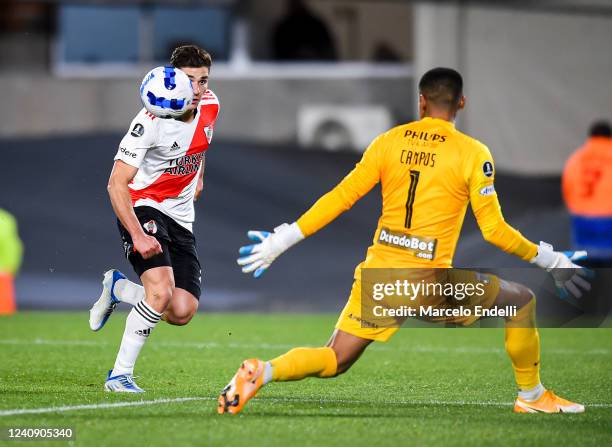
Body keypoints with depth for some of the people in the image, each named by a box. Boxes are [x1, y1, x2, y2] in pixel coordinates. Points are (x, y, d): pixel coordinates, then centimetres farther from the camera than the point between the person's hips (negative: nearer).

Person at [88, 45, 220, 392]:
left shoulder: (210, 106, -1)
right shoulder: (152, 120, -22)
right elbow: (117, 184, -24)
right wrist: (138, 235, -31)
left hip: (181, 217, 6)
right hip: (142, 209, -6)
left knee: (182, 313, -6)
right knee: (161, 291, -29)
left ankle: (117, 287, 23)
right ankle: (120, 375, -15)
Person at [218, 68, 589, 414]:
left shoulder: (389, 142, 5)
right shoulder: (473, 153, -4)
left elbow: (340, 198, 3)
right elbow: (494, 229, -6)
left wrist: (281, 241, 9)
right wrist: (550, 260, 6)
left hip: (378, 274, 3)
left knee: (334, 361, 12)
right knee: (522, 301, 18)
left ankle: (262, 371, -15)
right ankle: (531, 395, 27)